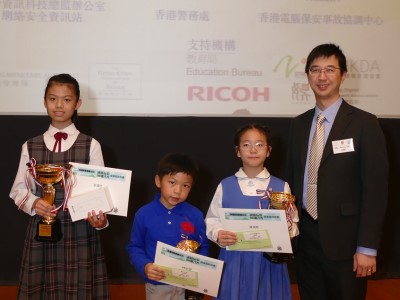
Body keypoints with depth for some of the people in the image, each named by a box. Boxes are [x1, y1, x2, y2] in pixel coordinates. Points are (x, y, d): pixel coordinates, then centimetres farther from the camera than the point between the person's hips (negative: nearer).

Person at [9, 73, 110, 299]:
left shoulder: (91, 145, -1)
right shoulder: (30, 147, 6)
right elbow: (18, 189, 9)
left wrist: (100, 218, -19)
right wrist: (33, 202, -12)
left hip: (80, 231, -2)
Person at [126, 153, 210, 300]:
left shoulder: (196, 215, -7)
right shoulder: (144, 214, -8)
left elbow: (203, 248, 1)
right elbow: (135, 248, -2)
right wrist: (145, 266, -18)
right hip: (156, 285, 0)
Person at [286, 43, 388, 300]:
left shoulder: (364, 123, -8)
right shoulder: (299, 124, 9)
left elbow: (376, 189, -10)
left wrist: (367, 247, -14)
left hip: (344, 239, -4)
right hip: (306, 238, 5)